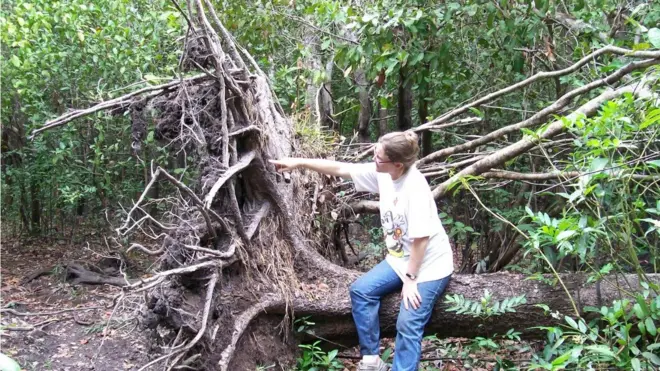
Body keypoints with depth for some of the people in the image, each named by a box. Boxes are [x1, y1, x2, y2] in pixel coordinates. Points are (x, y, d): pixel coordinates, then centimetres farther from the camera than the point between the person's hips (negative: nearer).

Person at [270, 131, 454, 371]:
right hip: (401, 260, 8)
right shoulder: (381, 173, -7)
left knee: (407, 324, -16)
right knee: (361, 290, -3)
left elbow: (421, 237, -25)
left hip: (429, 265, -8)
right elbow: (341, 169, 0)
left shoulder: (415, 187, -29)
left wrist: (410, 279, -19)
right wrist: (299, 163, -2)